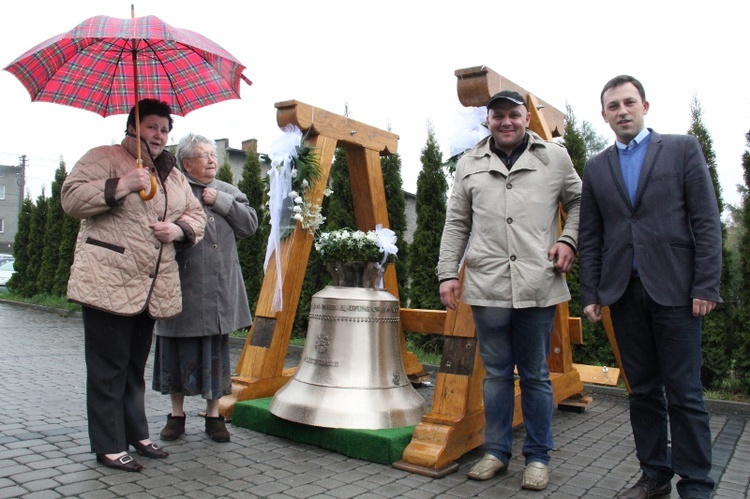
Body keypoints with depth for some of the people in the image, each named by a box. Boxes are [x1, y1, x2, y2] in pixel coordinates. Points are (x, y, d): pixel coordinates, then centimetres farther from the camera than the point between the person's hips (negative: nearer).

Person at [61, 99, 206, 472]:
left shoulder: (173, 175, 18)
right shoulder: (104, 158, 0)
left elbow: (195, 214, 17)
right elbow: (71, 197, -11)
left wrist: (179, 229, -5)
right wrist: (121, 186, -22)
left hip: (153, 288, 7)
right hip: (108, 283, -6)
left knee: (135, 365, 17)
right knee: (109, 367, 1)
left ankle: (136, 434, 29)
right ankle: (108, 446, 12)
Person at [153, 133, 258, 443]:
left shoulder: (228, 191, 13)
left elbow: (250, 224, 1)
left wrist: (220, 201, -5)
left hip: (219, 290, 3)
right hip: (183, 288, -3)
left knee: (216, 352, 9)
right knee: (178, 351, 7)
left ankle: (214, 415, 22)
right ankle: (176, 415, 25)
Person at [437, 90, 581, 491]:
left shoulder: (555, 158, 8)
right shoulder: (469, 164, 11)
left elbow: (579, 202, 18)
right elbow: (456, 224, 11)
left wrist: (568, 240, 1)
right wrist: (447, 272, 5)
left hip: (538, 287, -1)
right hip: (486, 287, 1)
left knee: (536, 375, 9)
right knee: (496, 373, 11)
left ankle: (537, 457, 24)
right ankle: (496, 451, 26)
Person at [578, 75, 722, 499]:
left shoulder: (683, 148, 5)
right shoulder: (596, 168, 13)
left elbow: (706, 221, -1)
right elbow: (590, 237, 11)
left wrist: (707, 286, -8)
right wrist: (591, 294, 5)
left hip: (674, 288, -3)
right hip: (624, 291, 3)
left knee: (684, 392, 0)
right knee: (643, 390, 10)